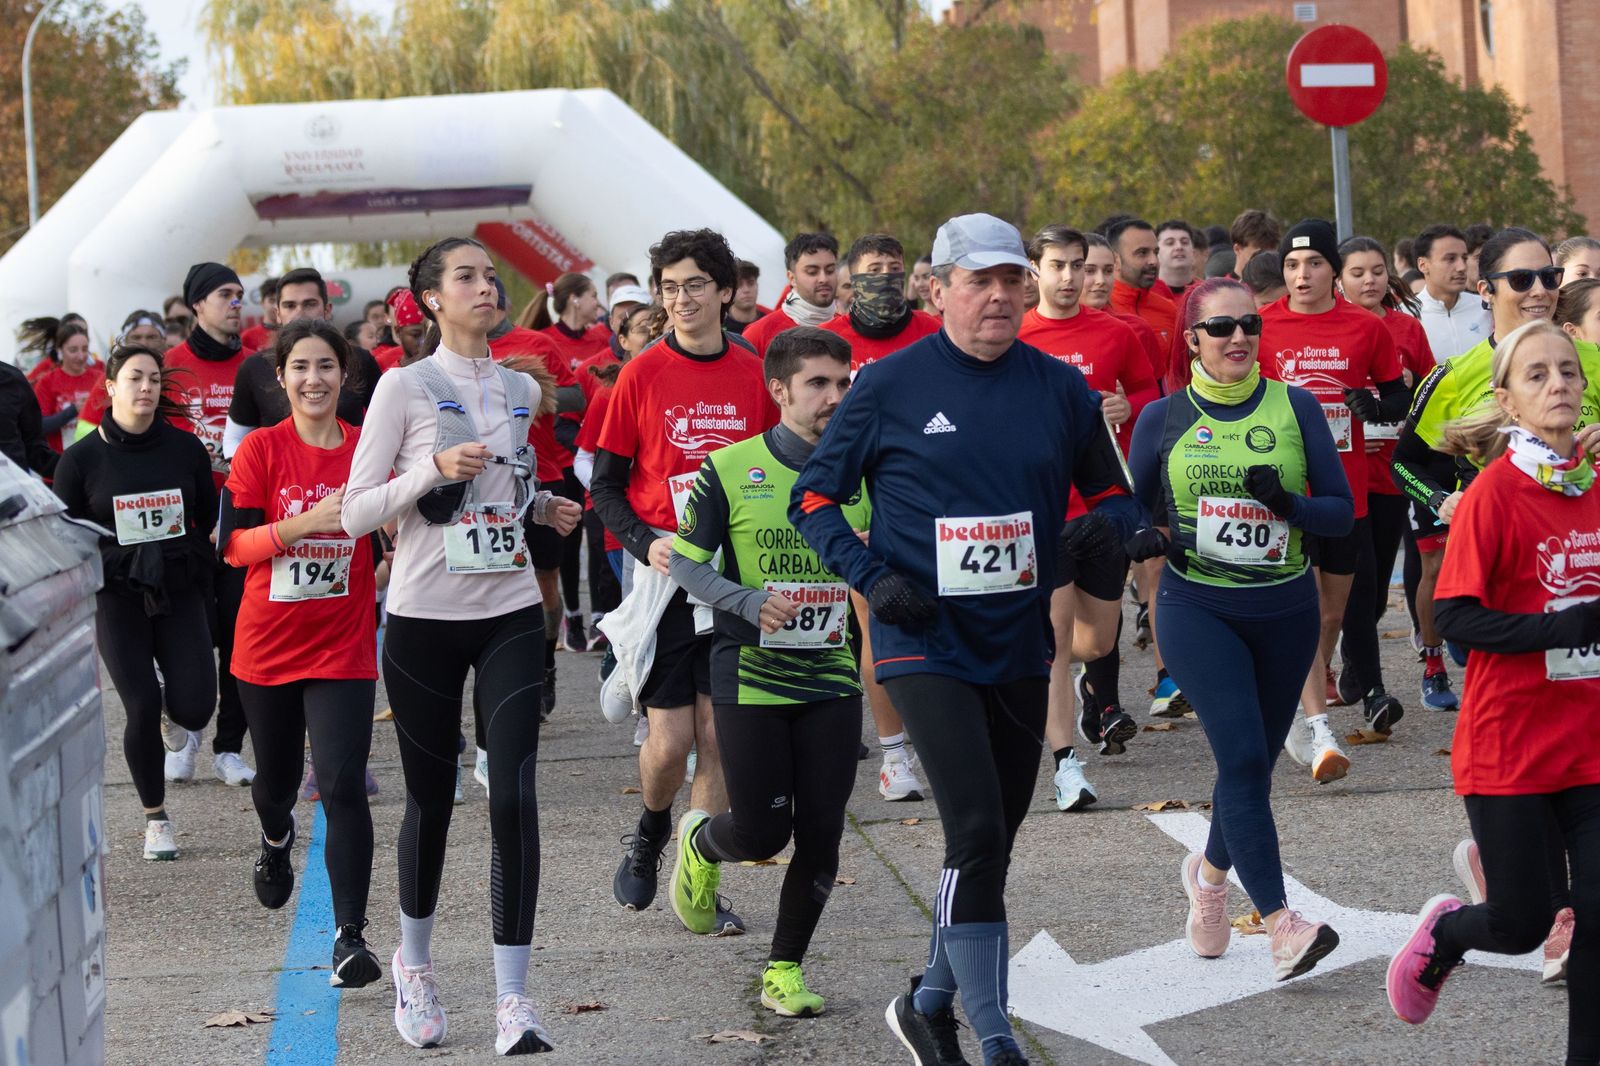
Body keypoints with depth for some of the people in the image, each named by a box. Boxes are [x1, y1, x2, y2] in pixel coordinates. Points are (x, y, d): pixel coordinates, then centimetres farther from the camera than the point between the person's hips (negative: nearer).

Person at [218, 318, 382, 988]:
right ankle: (276, 839, 55)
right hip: (267, 647, 1)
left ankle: (350, 936, -12)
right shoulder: (260, 450, -5)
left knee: (342, 786, -14)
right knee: (277, 776, 19)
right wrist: (306, 522, -25)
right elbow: (233, 544, -12)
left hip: (344, 649, -1)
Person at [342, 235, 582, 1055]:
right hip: (425, 618, -3)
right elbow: (355, 512, -7)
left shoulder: (522, 391, 10)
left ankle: (512, 998, -8)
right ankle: (414, 965, 31)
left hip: (510, 616, 3)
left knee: (514, 798, -9)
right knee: (430, 798, 7)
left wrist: (543, 507, 8)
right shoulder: (405, 387, -4)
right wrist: (434, 470, -20)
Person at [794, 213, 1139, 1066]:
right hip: (925, 643, -5)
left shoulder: (1059, 388, 3)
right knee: (976, 830, -16)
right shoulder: (889, 387, -6)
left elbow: (1113, 493, 13)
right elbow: (814, 498, 2)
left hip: (1019, 644, 5)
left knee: (992, 839, 13)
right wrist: (872, 577, -12)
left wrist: (1100, 529, -10)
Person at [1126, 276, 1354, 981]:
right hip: (1198, 610, -2)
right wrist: (1146, 541, -13)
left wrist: (1289, 504, -18)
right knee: (1243, 757, -16)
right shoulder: (1163, 419, 1)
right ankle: (1281, 924, -19)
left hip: (1285, 611, 2)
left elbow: (1342, 511, 2)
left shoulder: (1295, 408, 2)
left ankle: (1210, 875, 41)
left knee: (1253, 762, 12)